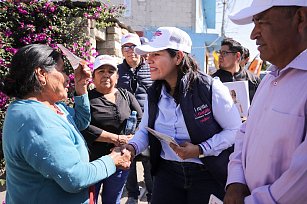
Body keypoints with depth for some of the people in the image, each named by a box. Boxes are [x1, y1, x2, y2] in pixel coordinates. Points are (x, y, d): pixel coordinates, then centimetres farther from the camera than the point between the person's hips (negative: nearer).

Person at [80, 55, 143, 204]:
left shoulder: (126, 96, 5)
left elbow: (141, 121, 4)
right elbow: (83, 127, -17)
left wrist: (130, 140, -13)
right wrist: (116, 138, -17)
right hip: (91, 162, -2)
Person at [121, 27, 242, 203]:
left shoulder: (210, 88, -16)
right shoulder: (154, 94, 2)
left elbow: (235, 130, -12)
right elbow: (144, 130, 11)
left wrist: (200, 150, -21)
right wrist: (132, 147, -10)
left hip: (207, 175, -4)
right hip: (167, 172, 5)